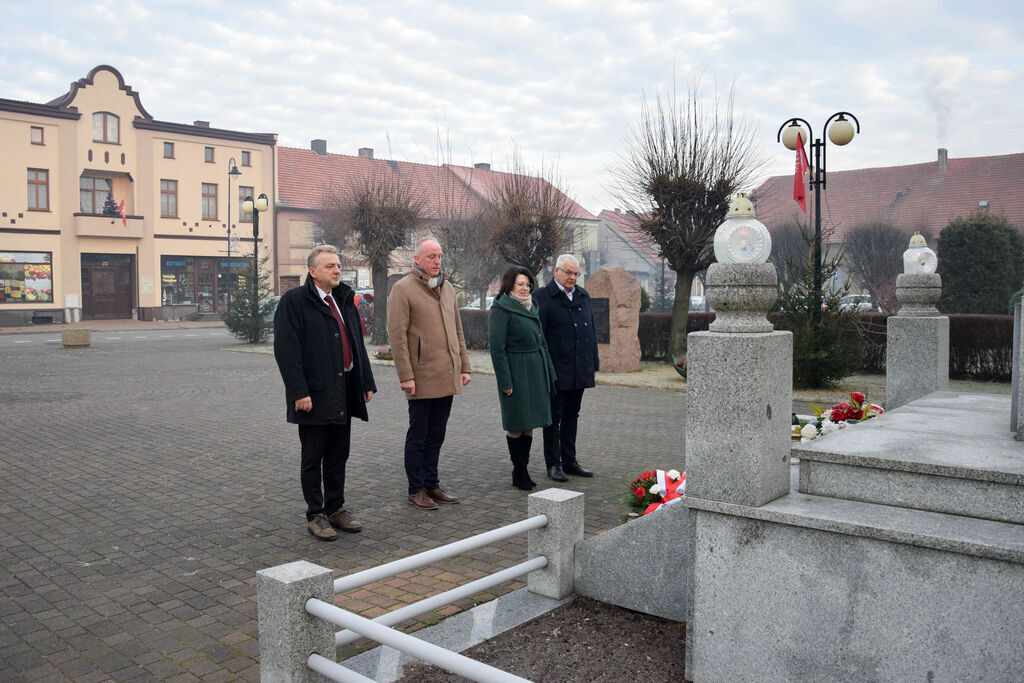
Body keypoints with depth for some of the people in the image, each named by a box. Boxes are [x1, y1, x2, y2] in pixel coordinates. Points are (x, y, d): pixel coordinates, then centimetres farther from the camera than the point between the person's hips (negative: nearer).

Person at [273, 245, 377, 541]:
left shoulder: (344, 300, 14)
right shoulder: (294, 301, -8)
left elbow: (357, 344, 17)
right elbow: (286, 350, -15)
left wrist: (367, 383, 12)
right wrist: (299, 392, -20)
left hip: (344, 393, 7)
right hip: (315, 395, -6)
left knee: (338, 456, 14)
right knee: (313, 458, 5)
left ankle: (336, 509, 26)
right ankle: (315, 515, 16)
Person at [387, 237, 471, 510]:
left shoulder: (448, 288, 14)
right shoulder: (403, 289, -8)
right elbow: (397, 334, -13)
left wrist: (464, 367, 12)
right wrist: (405, 376, -17)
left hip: (447, 377, 7)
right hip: (422, 379, -6)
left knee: (436, 435, 14)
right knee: (418, 436, 3)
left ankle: (431, 485, 25)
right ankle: (416, 490, 13)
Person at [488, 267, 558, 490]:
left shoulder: (531, 306, 15)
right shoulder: (501, 309, -10)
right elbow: (497, 348, -14)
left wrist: (548, 373, 15)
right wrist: (505, 382, -17)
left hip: (536, 372, 8)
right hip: (516, 372, -8)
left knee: (529, 423, 11)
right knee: (516, 425, 1)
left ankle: (522, 470, 21)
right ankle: (519, 472, 12)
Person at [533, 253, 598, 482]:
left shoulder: (583, 295, 14)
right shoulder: (543, 297, -7)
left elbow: (591, 329, 18)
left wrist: (594, 361, 14)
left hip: (580, 369, 6)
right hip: (556, 370, -6)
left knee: (571, 416, 14)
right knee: (554, 417, 3)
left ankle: (569, 461, 23)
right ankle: (553, 463, 12)